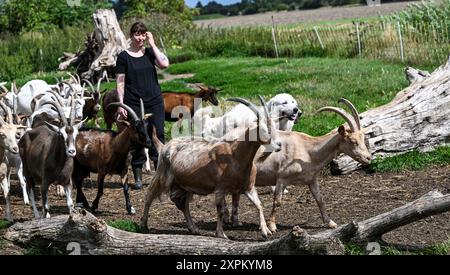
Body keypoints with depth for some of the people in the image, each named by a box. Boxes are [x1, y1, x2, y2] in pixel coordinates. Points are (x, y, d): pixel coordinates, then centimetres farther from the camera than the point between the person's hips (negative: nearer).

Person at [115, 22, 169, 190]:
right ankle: (138, 177, 9)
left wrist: (152, 44, -6)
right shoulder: (124, 57, 0)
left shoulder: (150, 53, 8)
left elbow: (164, 64, -11)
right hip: (134, 104, -2)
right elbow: (120, 83, -1)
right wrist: (121, 105, -8)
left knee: (158, 136, 0)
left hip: (154, 102, 2)